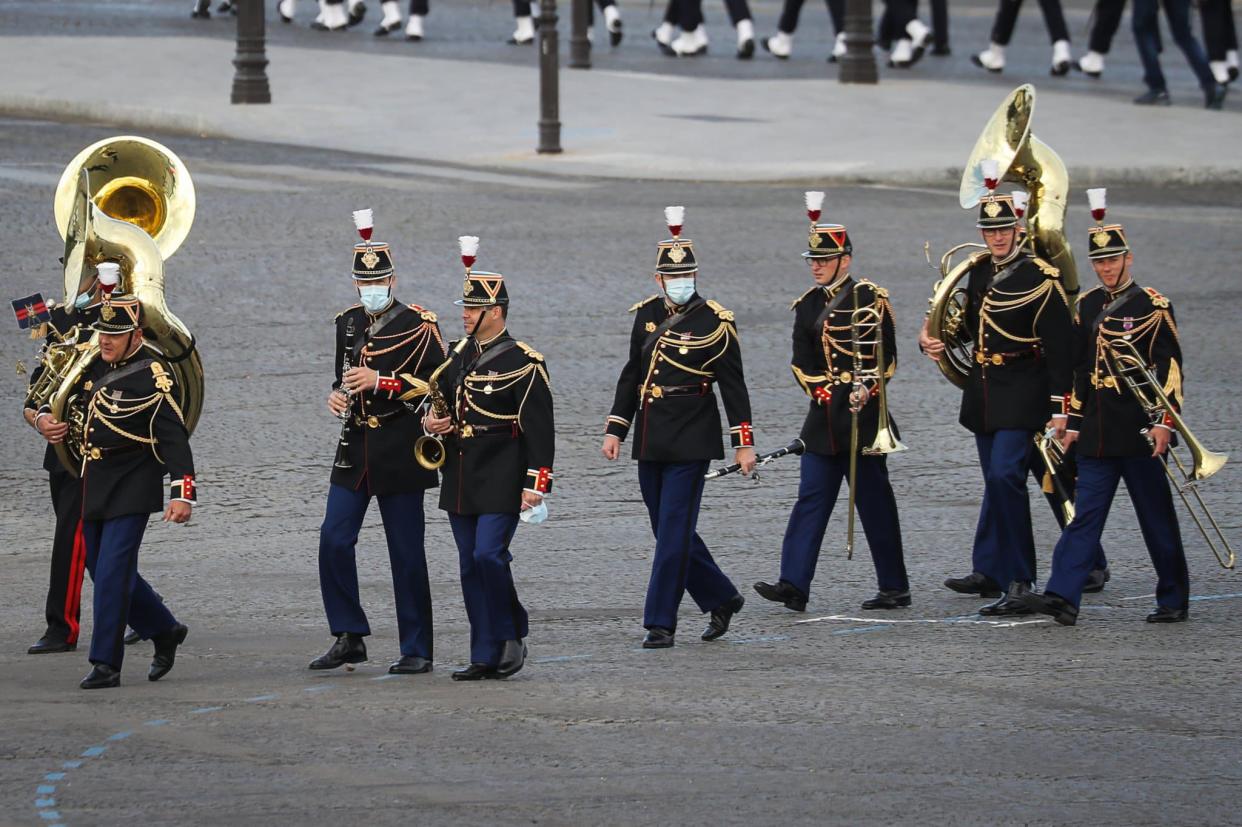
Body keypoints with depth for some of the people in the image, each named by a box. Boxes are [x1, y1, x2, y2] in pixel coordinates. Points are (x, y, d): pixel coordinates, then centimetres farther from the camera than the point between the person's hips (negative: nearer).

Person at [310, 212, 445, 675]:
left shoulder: (418, 325, -6)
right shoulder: (348, 324, 12)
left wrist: (380, 382, -19)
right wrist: (337, 395, 3)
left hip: (399, 454, -5)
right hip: (354, 450, 5)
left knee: (406, 553, -1)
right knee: (334, 540, -4)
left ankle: (416, 651, 5)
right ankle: (349, 638, 6)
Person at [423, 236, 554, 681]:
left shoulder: (524, 364, -9)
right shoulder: (460, 355, 11)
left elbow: (539, 429, -11)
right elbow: (443, 396, 27)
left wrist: (536, 485, -17)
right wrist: (432, 420, 3)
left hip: (501, 483, -7)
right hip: (461, 481, 7)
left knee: (489, 556, -16)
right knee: (472, 568, 6)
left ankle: (512, 637, 3)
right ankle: (486, 657, 10)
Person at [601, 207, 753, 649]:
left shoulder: (715, 323, -7)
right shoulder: (646, 315, 8)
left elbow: (734, 386, -5)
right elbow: (631, 375, 15)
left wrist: (743, 443, -7)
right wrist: (615, 429, 11)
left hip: (691, 443, -6)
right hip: (650, 442, 6)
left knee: (674, 530, -7)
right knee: (669, 531, 11)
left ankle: (660, 623, -4)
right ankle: (721, 599, 28)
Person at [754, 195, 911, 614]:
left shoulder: (870, 299, -4)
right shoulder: (809, 305, 10)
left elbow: (886, 357, -5)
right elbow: (802, 363, 8)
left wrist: (865, 389, -18)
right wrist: (825, 391, -7)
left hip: (863, 415, -5)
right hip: (824, 416, 5)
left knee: (874, 501, 1)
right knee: (811, 498, -3)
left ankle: (895, 587, 10)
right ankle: (794, 585, -9)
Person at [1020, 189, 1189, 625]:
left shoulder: (1152, 306, -5)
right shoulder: (1086, 306, 11)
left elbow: (1170, 367, -9)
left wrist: (1164, 422, -16)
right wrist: (1072, 421, 12)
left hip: (1140, 433, -5)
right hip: (1097, 437, 5)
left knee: (1157, 520, 3)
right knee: (1085, 515, -3)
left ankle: (1174, 600, 14)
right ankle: (1063, 597, -11)